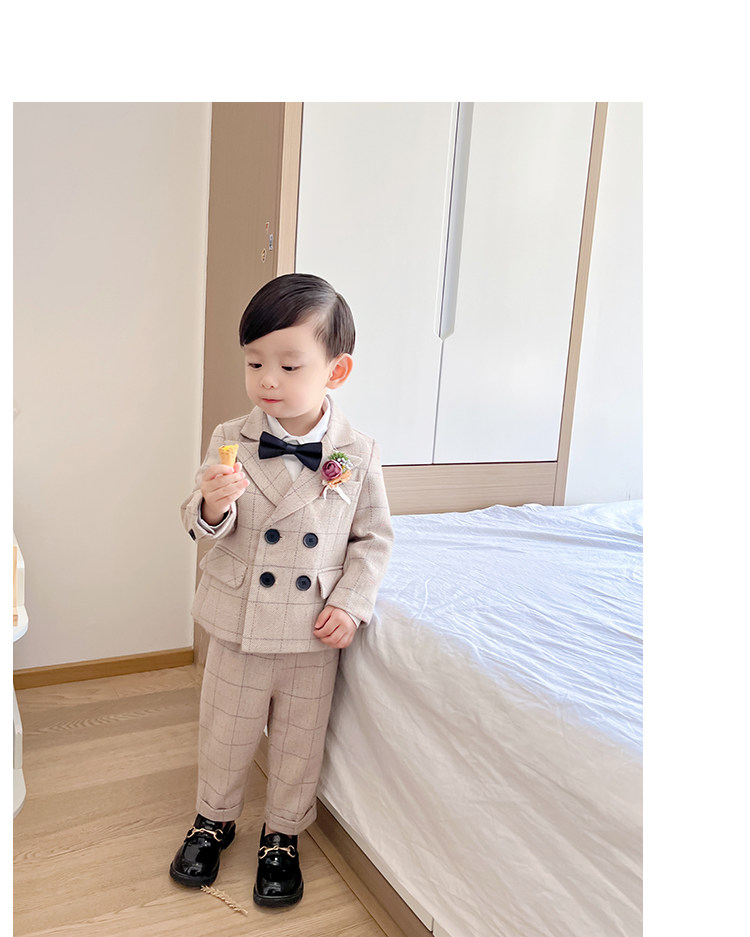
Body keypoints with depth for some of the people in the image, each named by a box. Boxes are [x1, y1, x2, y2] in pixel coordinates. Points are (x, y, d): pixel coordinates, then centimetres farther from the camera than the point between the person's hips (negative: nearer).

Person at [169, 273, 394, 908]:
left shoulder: (357, 455, -10)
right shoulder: (232, 442, -9)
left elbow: (374, 538, -1)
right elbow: (202, 526, -5)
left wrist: (350, 602, -11)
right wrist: (213, 506, -28)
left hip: (313, 632, 0)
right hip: (237, 623, 1)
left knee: (299, 742, 16)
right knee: (225, 734, 19)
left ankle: (283, 837, 40)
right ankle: (215, 820, 45)